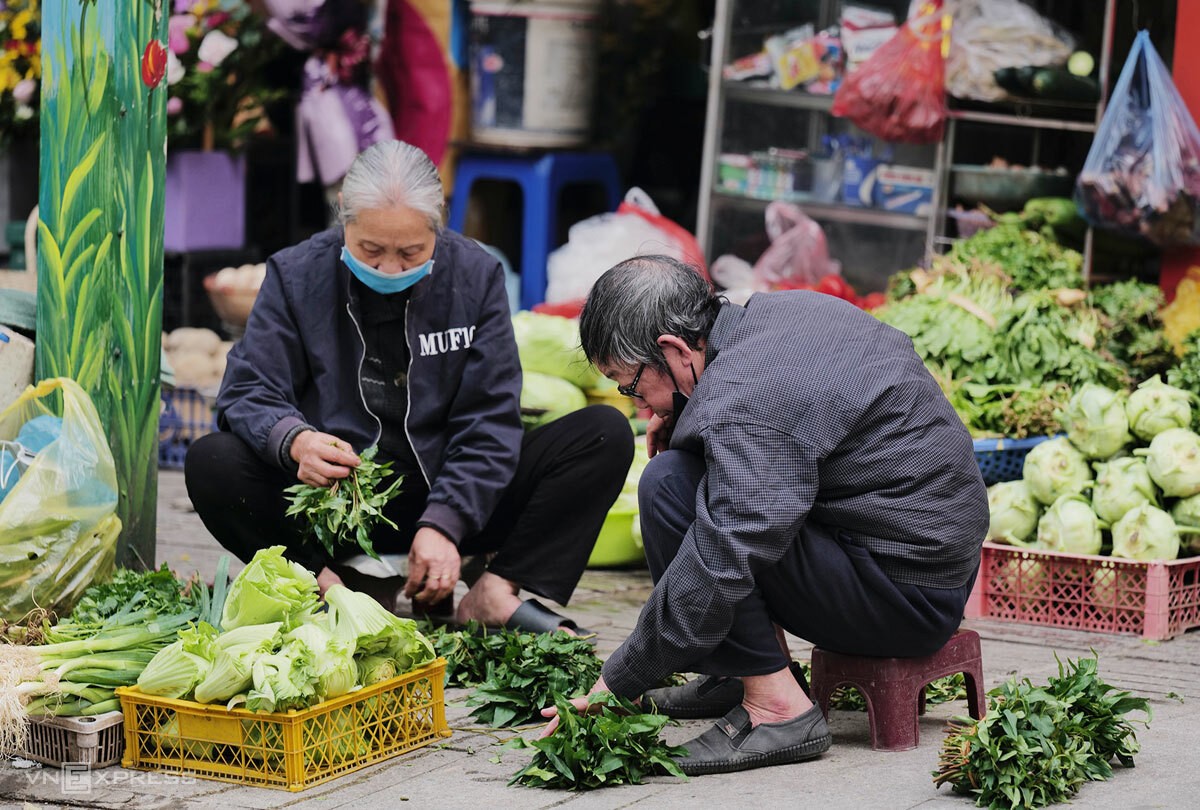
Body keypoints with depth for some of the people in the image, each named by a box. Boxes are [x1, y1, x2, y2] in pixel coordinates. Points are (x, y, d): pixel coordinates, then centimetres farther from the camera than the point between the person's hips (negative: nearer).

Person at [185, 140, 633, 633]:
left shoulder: (475, 275, -3)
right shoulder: (297, 275, -4)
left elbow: (489, 422, -6)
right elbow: (248, 392, -6)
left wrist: (443, 525, -20)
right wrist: (294, 440, -31)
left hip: (448, 501, 1)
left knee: (607, 435, -16)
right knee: (210, 464, -28)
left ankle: (496, 594, -24)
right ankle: (336, 591, -27)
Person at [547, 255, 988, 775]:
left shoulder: (743, 407, -23)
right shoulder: (786, 307, 4)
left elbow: (711, 580, -26)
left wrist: (615, 686, -16)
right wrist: (683, 406, 12)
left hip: (907, 595, -10)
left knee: (669, 484, -17)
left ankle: (776, 705, -16)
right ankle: (746, 672, 16)